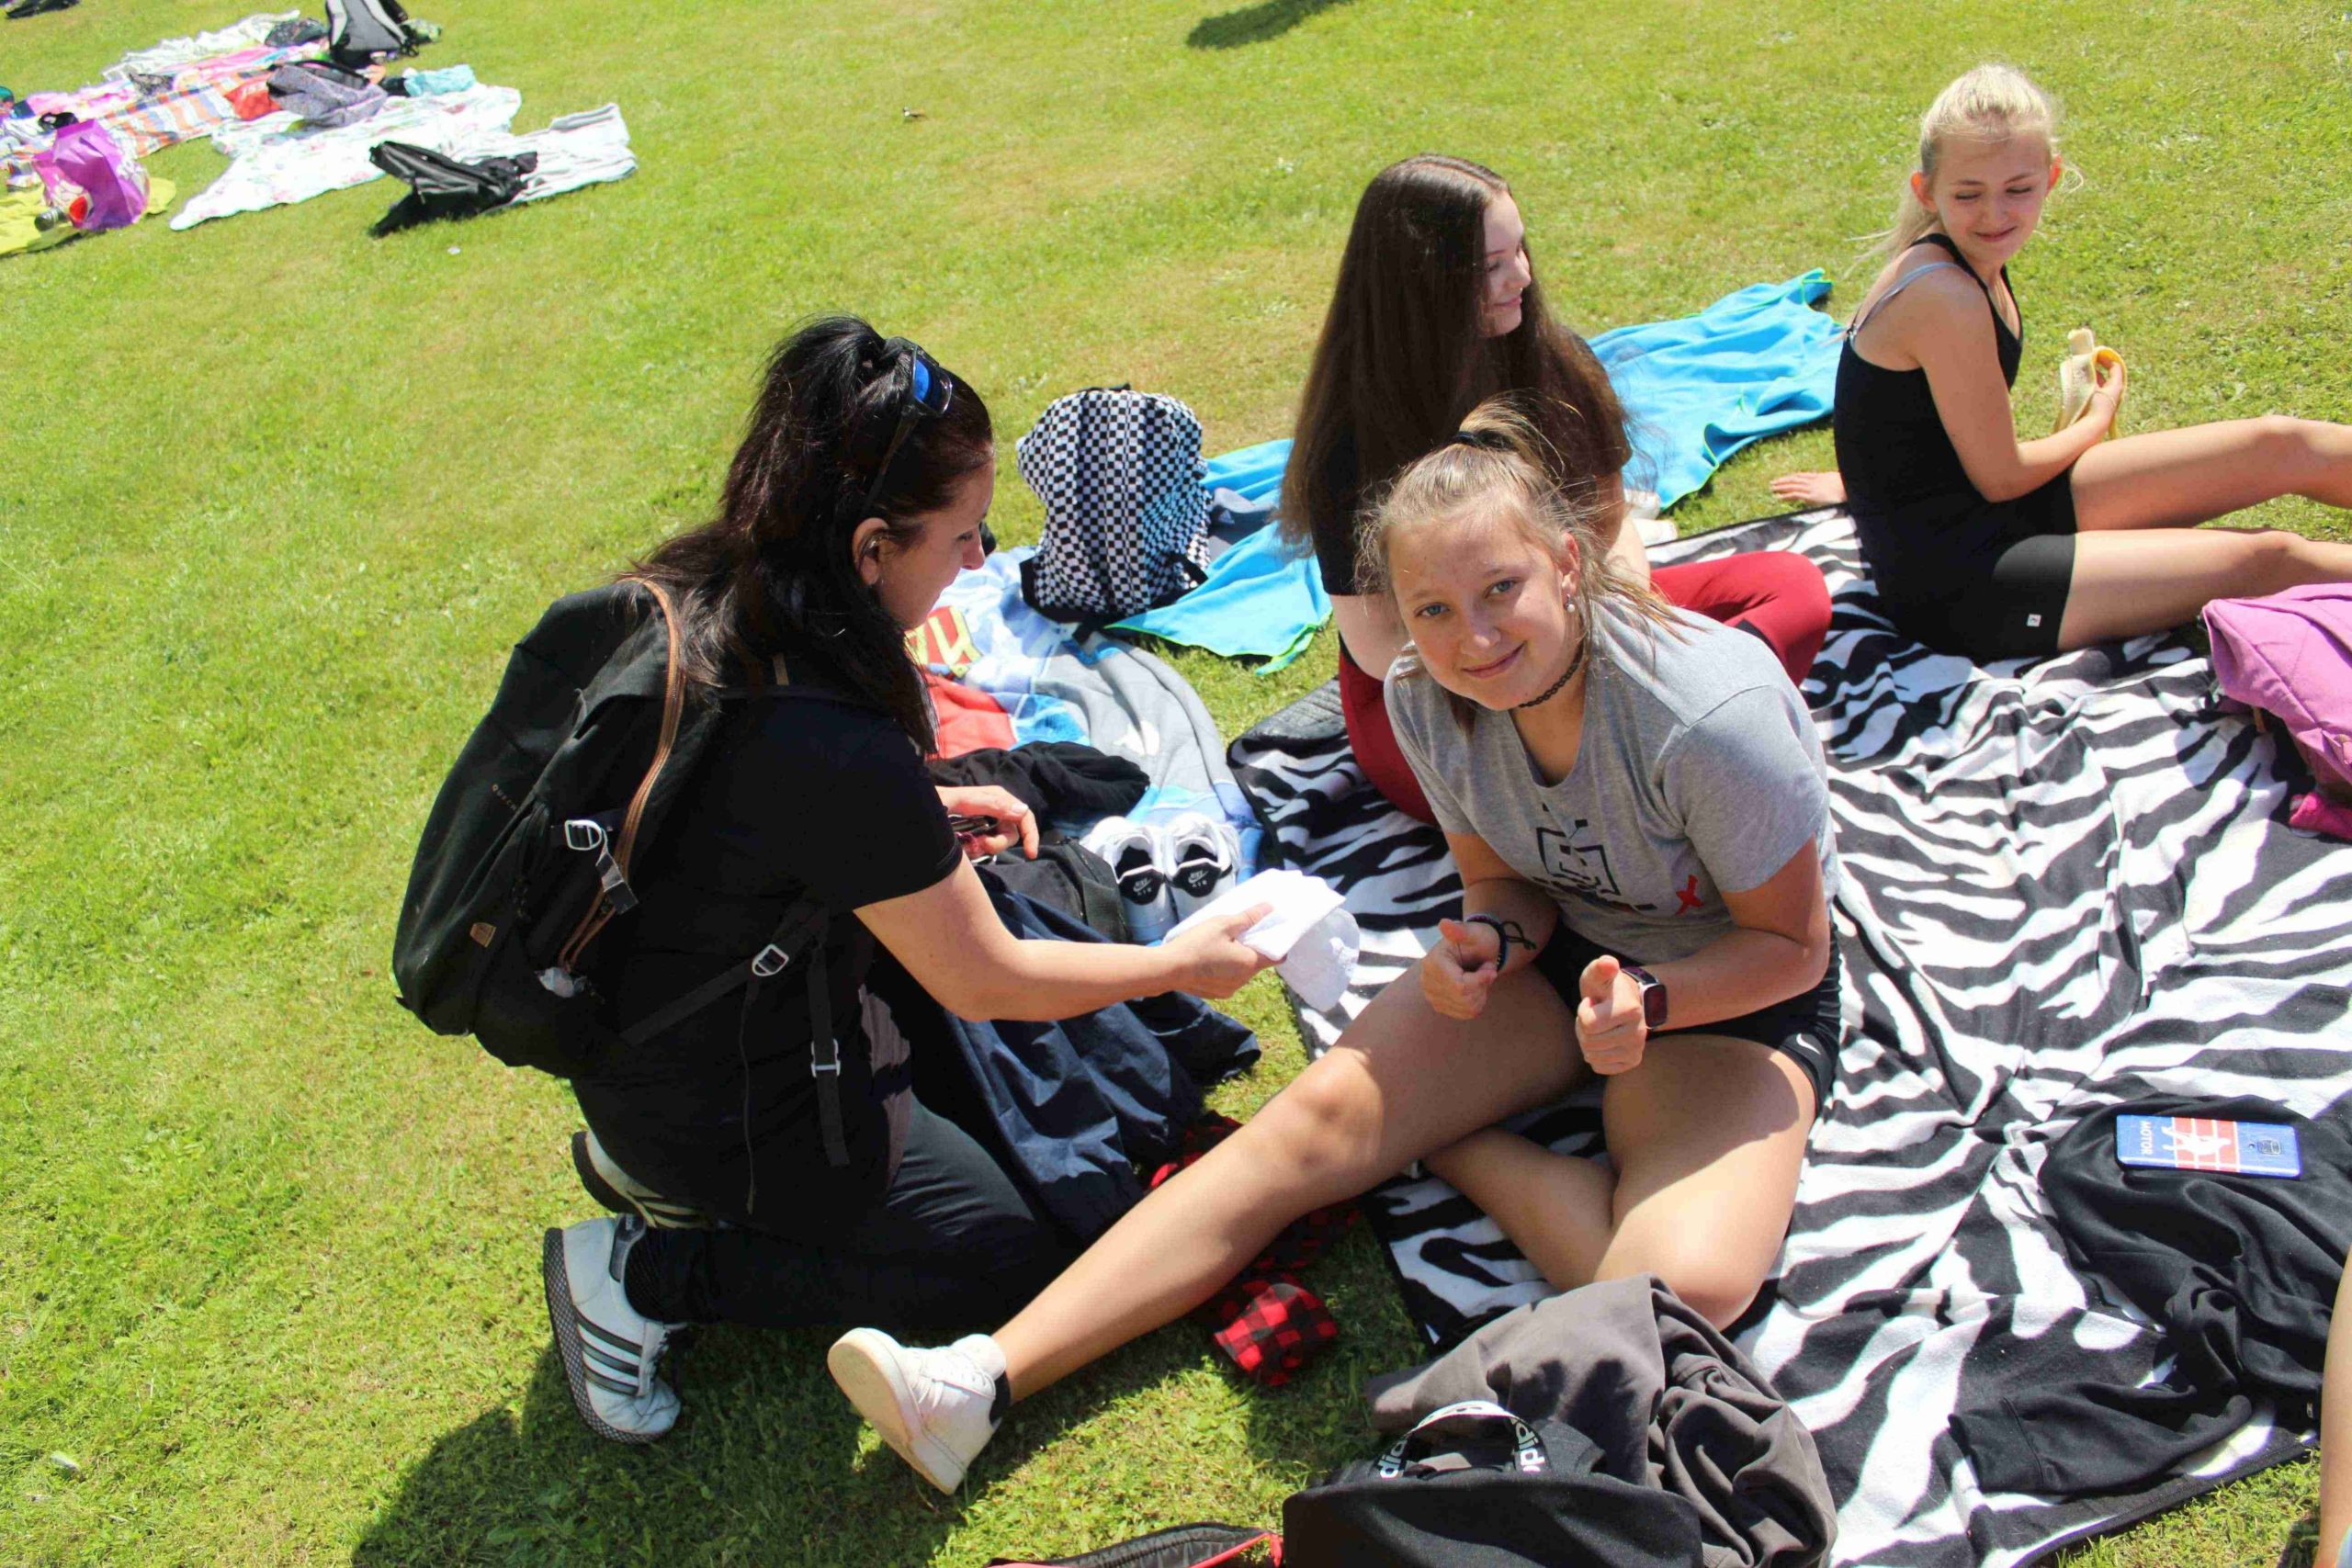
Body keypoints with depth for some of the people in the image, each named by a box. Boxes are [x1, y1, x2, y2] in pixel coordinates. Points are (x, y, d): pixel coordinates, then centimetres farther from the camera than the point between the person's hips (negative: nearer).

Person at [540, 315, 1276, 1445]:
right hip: (730, 1110, -8)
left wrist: (919, 817, 6)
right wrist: (1177, 963, -5)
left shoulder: (686, 601, -10)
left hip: (629, 1038, 8)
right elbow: (986, 984, -19)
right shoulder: (833, 753, -34)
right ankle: (648, 1272, 4)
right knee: (1015, 1258, 8)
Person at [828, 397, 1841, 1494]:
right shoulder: (1429, 701, -13)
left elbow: (1792, 944, -16)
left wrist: (1646, 997, -34)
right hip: (1561, 948, 4)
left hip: (1737, 995, -4)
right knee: (1313, 1118, -16)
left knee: (1684, 1288, -32)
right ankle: (981, 1380, -21)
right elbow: (1503, 880, 1)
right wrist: (1485, 945, -22)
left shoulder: (1711, 715, -31)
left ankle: (1448, 1141, -5)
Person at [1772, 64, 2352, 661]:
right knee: (2268, 560, -9)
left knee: (2284, 448, 5)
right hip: (1955, 584, -9)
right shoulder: (1945, 298, -26)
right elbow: (2001, 477, -17)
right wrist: (2095, 422, 0)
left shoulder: (1971, 263, 3)